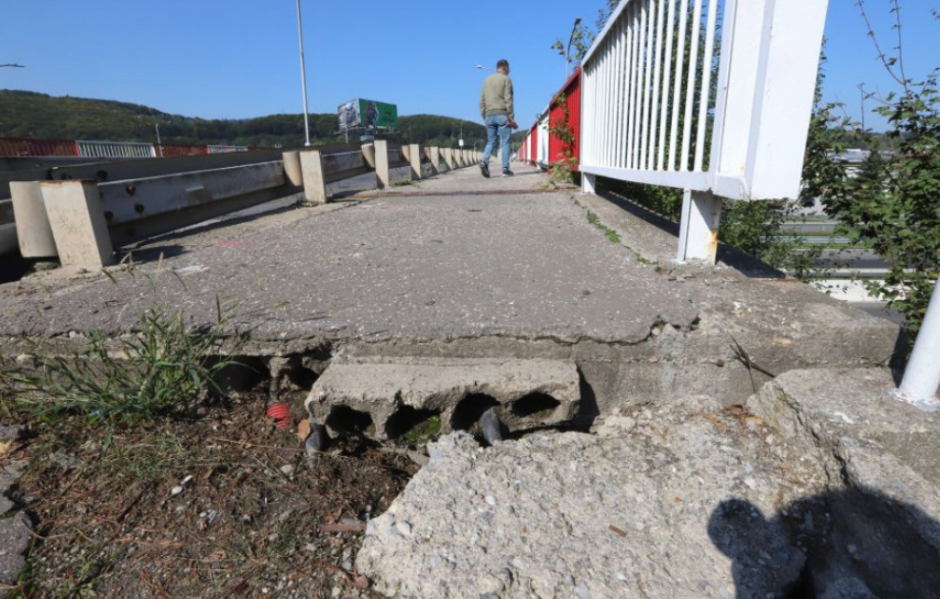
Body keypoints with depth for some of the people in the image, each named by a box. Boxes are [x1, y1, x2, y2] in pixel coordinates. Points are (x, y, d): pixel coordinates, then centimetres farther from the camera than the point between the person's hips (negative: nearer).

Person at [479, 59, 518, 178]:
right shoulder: (506, 79, -1)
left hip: (489, 115, 5)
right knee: (505, 143, -1)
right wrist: (511, 117, -9)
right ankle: (505, 169, -2)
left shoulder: (487, 80, 16)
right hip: (502, 114, -5)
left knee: (491, 142, 9)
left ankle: (484, 161, -15)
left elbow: (482, 101, 14)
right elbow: (508, 100, -9)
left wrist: (484, 116, 17)